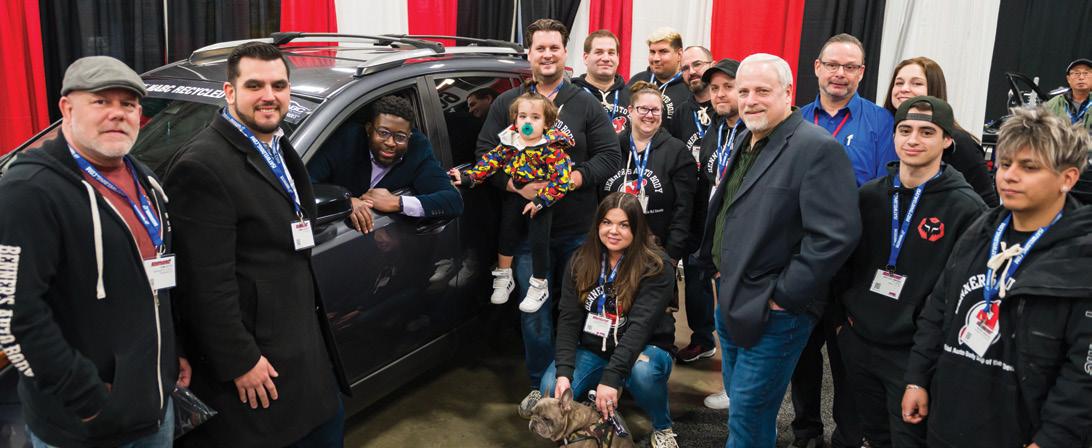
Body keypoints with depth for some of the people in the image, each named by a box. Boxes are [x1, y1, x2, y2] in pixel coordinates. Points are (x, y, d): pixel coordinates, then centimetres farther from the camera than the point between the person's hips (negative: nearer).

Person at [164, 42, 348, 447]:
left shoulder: (281, 148, 9)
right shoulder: (202, 167, -21)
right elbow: (208, 283, -23)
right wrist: (240, 361, -20)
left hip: (303, 338, 9)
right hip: (252, 351, -9)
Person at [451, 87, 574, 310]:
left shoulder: (552, 149, -19)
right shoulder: (509, 143, -4)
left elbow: (562, 179, -24)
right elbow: (490, 161, -4)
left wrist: (540, 200, -27)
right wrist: (467, 176, -18)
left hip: (541, 200, -4)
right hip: (515, 196, 5)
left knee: (539, 241, -2)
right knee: (507, 233, 12)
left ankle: (539, 285, 18)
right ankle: (503, 278, 32)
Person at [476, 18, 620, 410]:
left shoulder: (586, 104, 4)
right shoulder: (506, 104, 6)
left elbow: (610, 155, 0)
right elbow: (485, 155, 2)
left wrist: (572, 179, -16)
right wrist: (516, 186, -16)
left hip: (578, 229, 0)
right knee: (534, 311, 7)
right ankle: (540, 386, 23)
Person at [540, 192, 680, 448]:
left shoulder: (656, 267, -16)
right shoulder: (580, 261, -2)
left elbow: (640, 324, -26)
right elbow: (568, 318, -7)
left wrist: (611, 376, -37)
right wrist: (564, 372, -21)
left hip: (643, 349, -3)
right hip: (592, 349, 4)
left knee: (642, 372, -38)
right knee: (552, 390, -22)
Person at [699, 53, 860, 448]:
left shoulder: (818, 149, -17)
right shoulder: (745, 142, 11)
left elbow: (835, 235, -24)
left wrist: (781, 297, -20)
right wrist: (719, 271, 15)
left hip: (772, 313, -8)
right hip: (730, 303, 9)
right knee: (742, 404, 21)